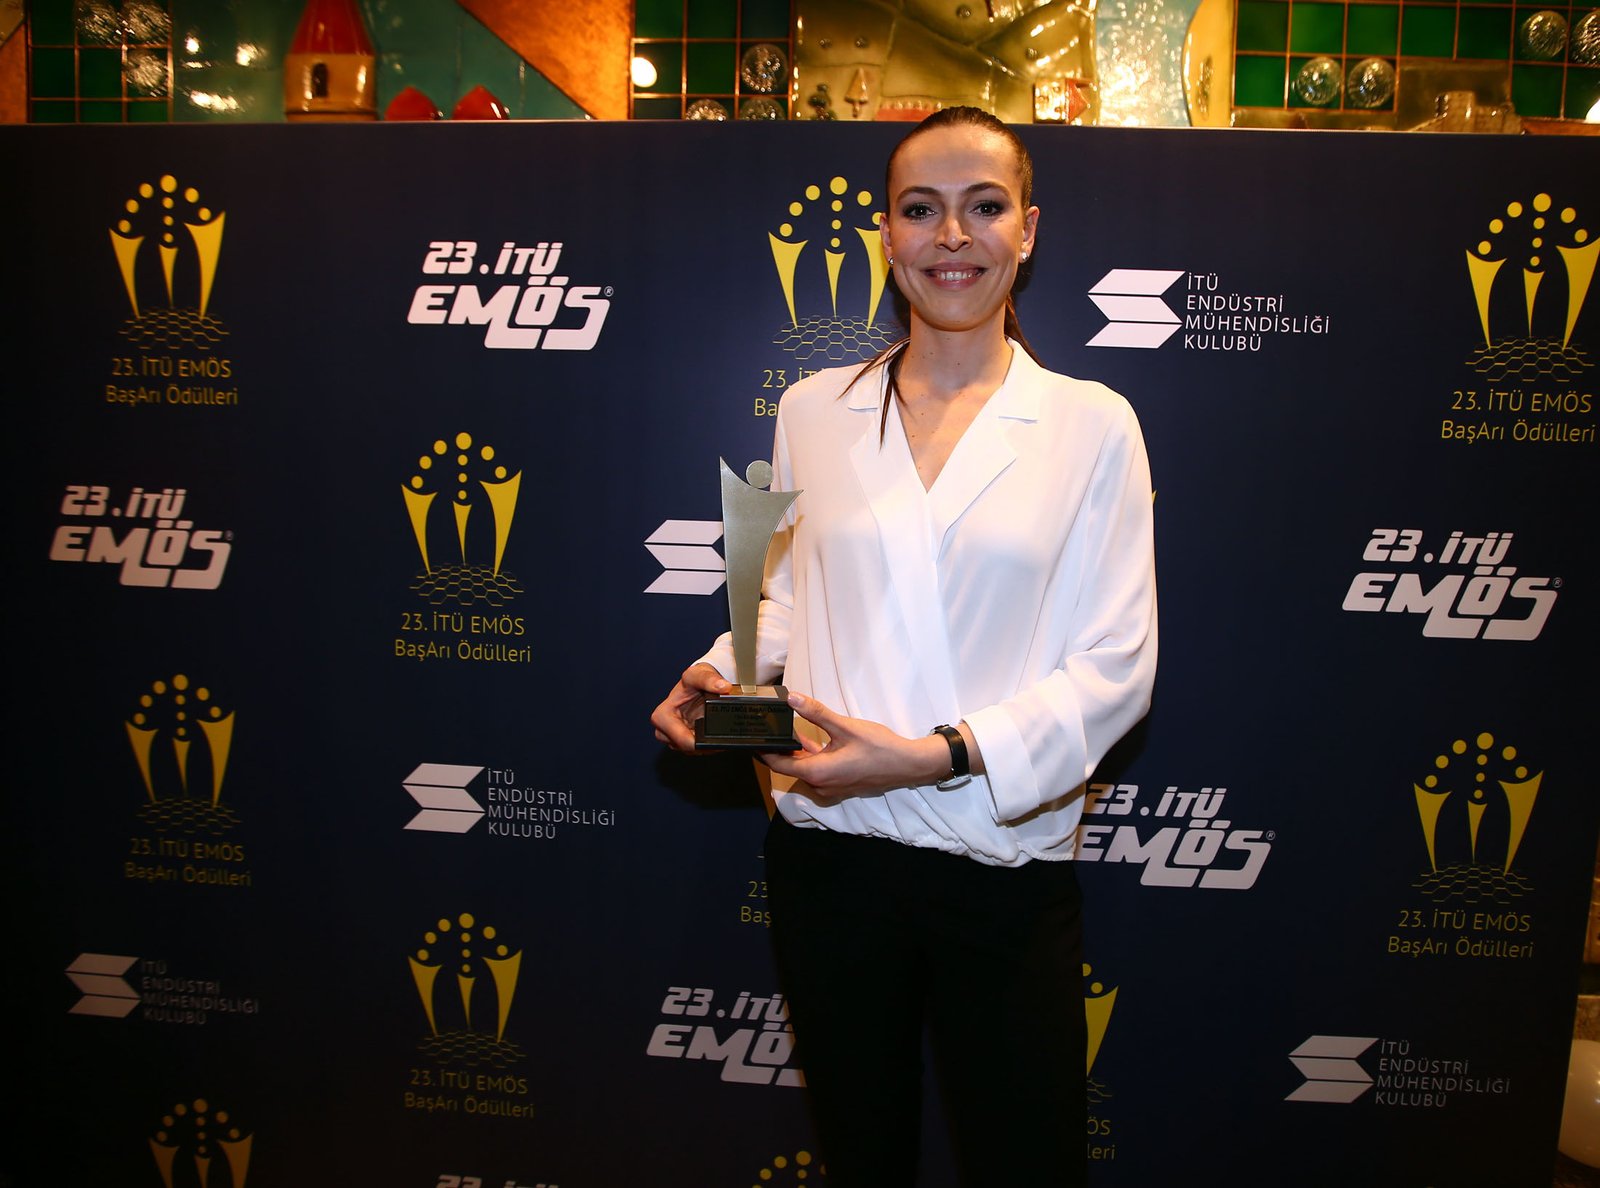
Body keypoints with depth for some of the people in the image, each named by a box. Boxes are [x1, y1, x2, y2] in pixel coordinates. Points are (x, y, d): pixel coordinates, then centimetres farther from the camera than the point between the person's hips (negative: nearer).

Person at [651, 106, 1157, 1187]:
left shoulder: (1091, 424, -2)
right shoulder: (813, 410, 5)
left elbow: (1116, 667, -6)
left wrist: (938, 754, -18)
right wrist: (726, 671, -7)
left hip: (1006, 865, -1)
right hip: (830, 849, 2)